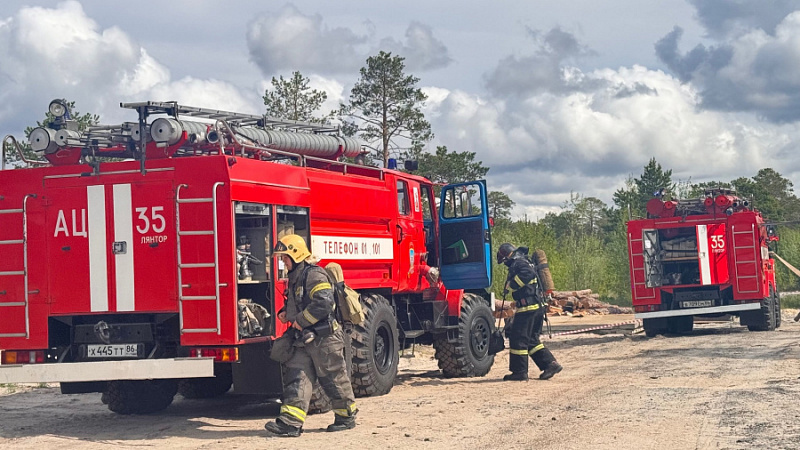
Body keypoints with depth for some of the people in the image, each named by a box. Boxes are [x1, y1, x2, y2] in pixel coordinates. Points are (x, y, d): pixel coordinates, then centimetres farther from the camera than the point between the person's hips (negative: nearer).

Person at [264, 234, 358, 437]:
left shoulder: (314, 274, -15)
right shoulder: (295, 277, 16)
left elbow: (323, 303, -27)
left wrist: (300, 320, -20)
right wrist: (285, 312, 10)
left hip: (324, 338, -9)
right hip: (306, 339, 9)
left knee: (334, 379, 3)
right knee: (296, 377, -2)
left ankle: (346, 416, 19)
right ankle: (291, 421, -8)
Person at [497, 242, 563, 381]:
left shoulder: (519, 263, -9)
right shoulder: (524, 262, 22)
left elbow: (528, 273, -28)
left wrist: (510, 285, -20)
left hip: (528, 307, -10)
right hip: (538, 306, 10)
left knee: (518, 339, -3)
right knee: (531, 340, 15)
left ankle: (519, 372, 0)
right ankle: (550, 364, 8)